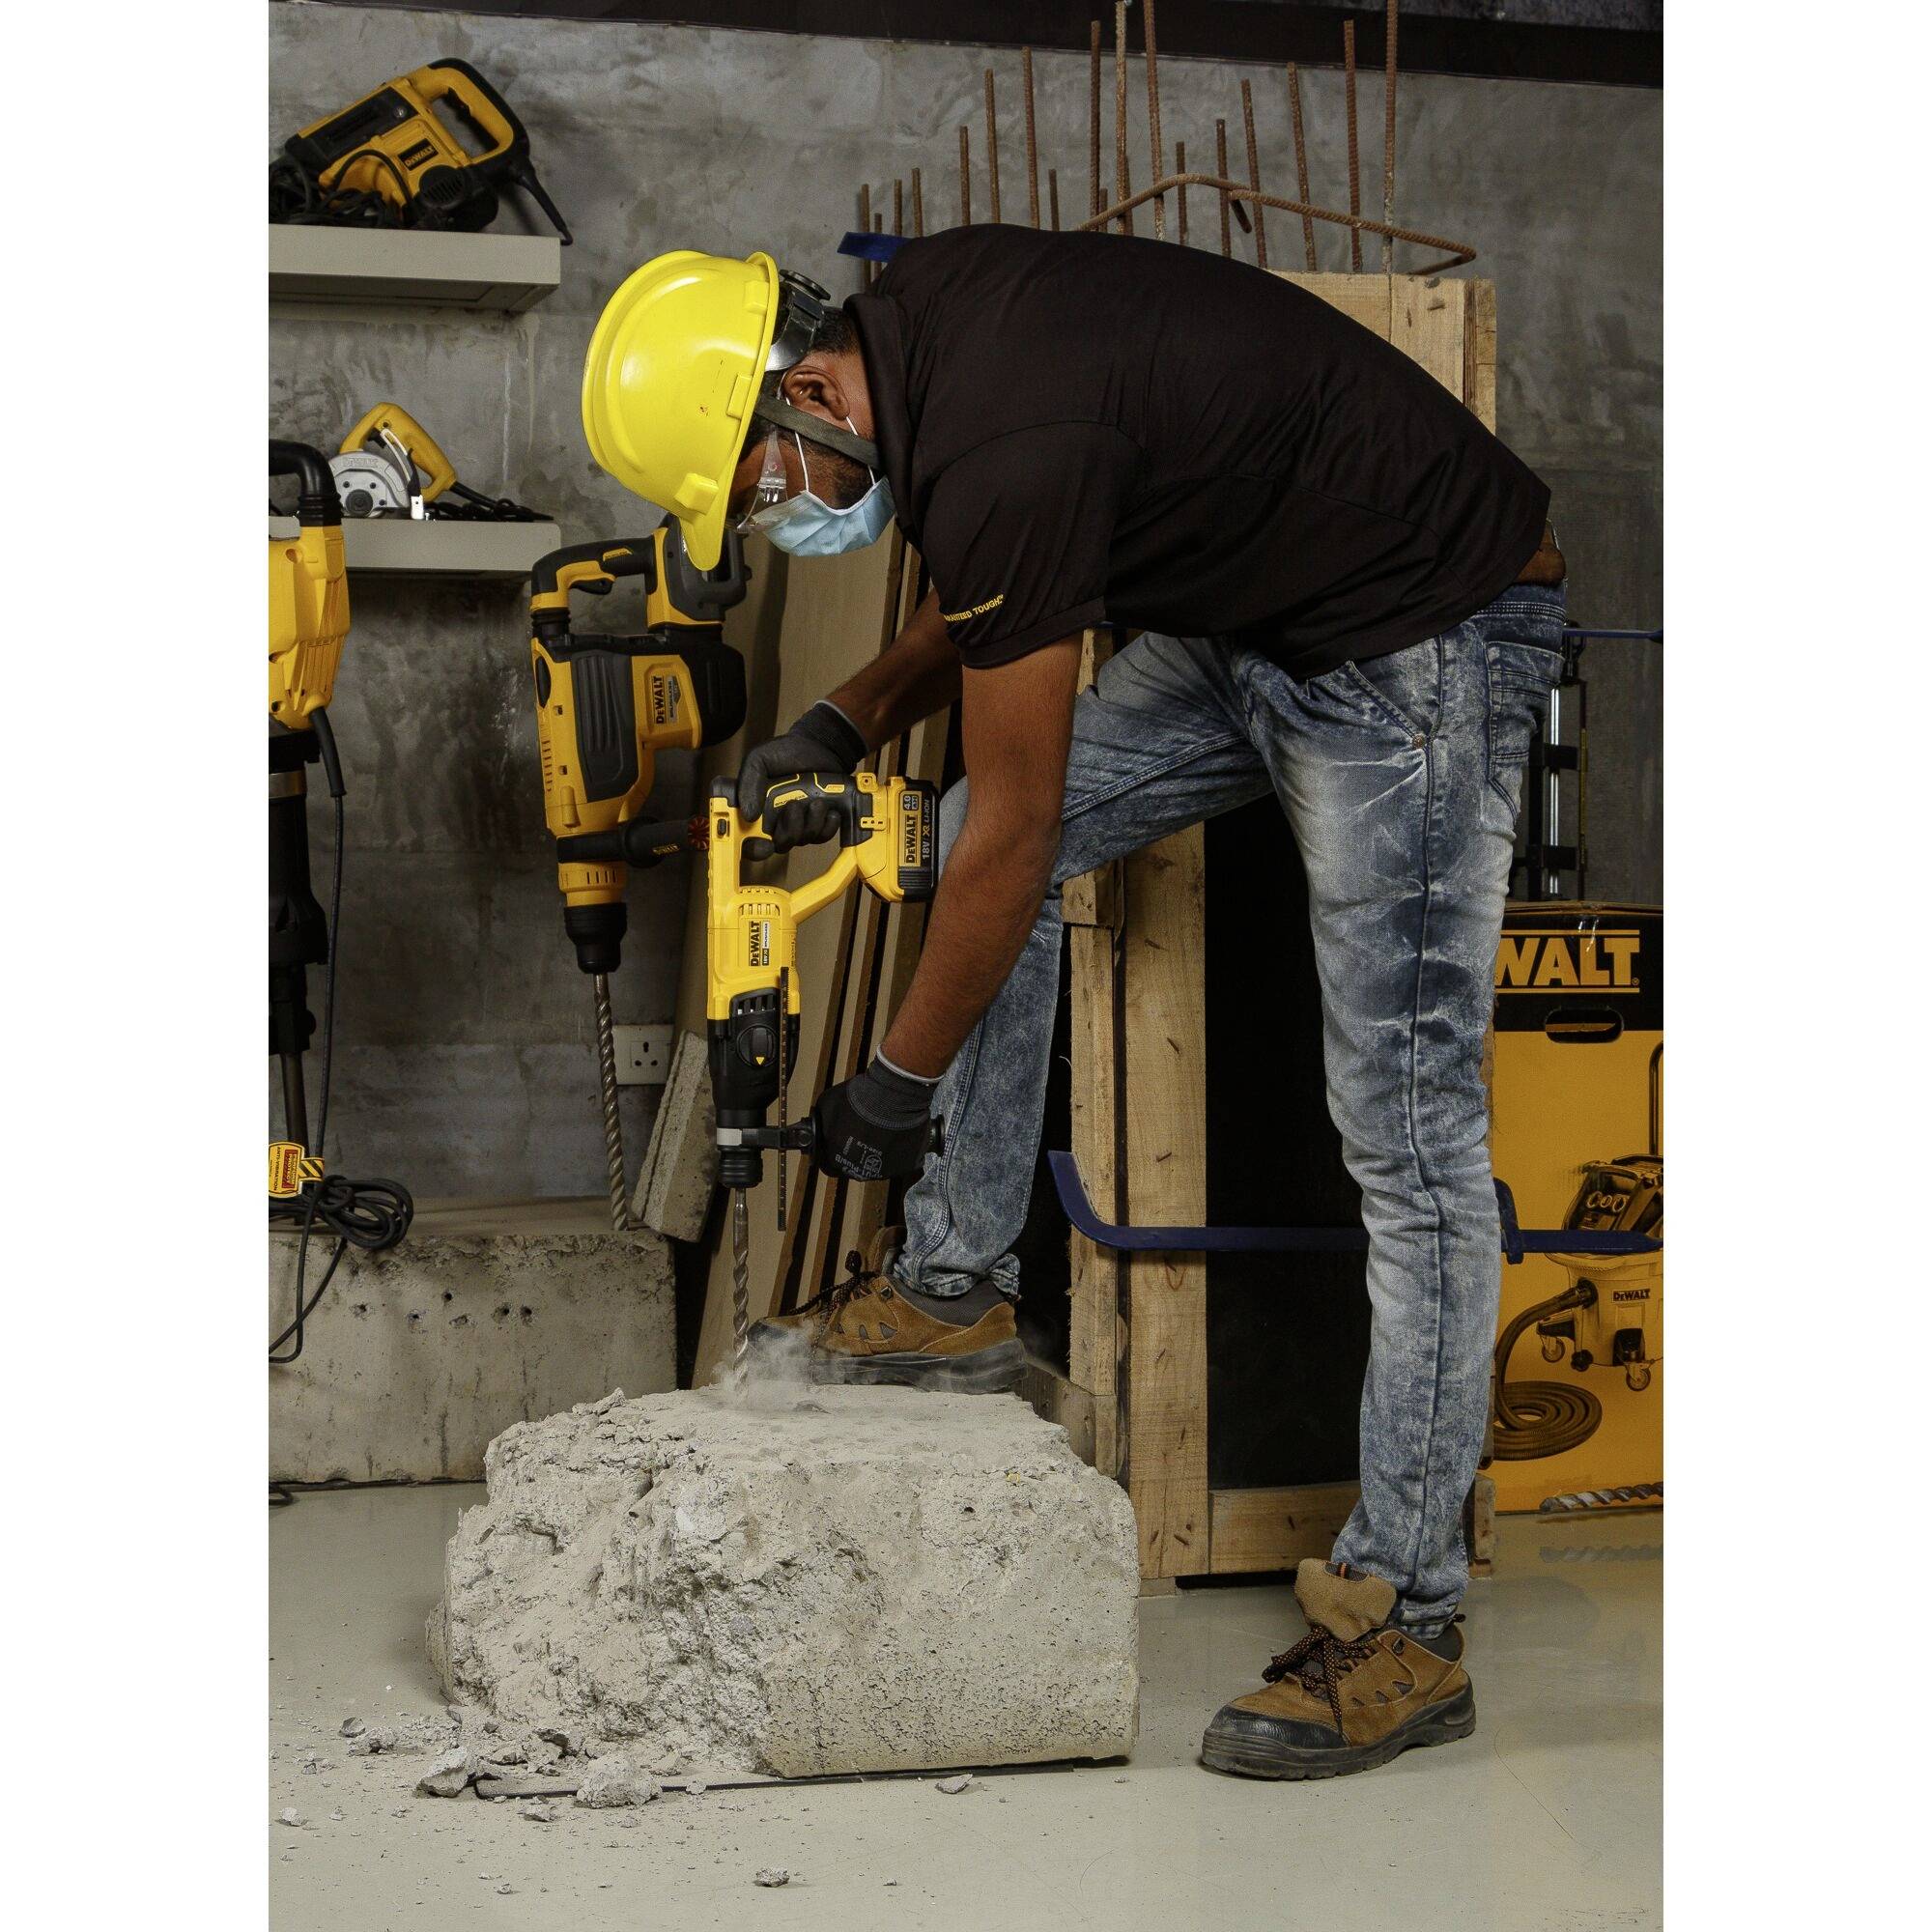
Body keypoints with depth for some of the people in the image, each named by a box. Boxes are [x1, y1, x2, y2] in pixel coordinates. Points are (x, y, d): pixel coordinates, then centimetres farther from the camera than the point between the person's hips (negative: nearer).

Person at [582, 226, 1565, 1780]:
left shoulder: (999, 455, -28)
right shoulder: (923, 310, 0)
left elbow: (1017, 836, -19)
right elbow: (1003, 593, 18)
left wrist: (895, 1085, -6)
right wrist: (850, 719, 3)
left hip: (1428, 643, -10)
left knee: (1408, 1131, -8)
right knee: (983, 832, 7)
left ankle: (1407, 1623, -2)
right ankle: (958, 1284, 15)